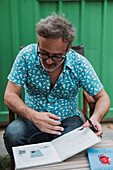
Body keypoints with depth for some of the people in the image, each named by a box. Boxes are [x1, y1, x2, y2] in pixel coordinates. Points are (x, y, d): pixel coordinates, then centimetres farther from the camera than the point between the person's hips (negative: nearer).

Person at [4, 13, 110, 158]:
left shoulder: (80, 64, -13)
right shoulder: (26, 56, -14)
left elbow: (102, 98, -4)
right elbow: (10, 96, -13)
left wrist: (95, 118, -28)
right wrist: (33, 116, -33)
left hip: (68, 119, 0)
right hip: (33, 118, 1)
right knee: (13, 135, -31)